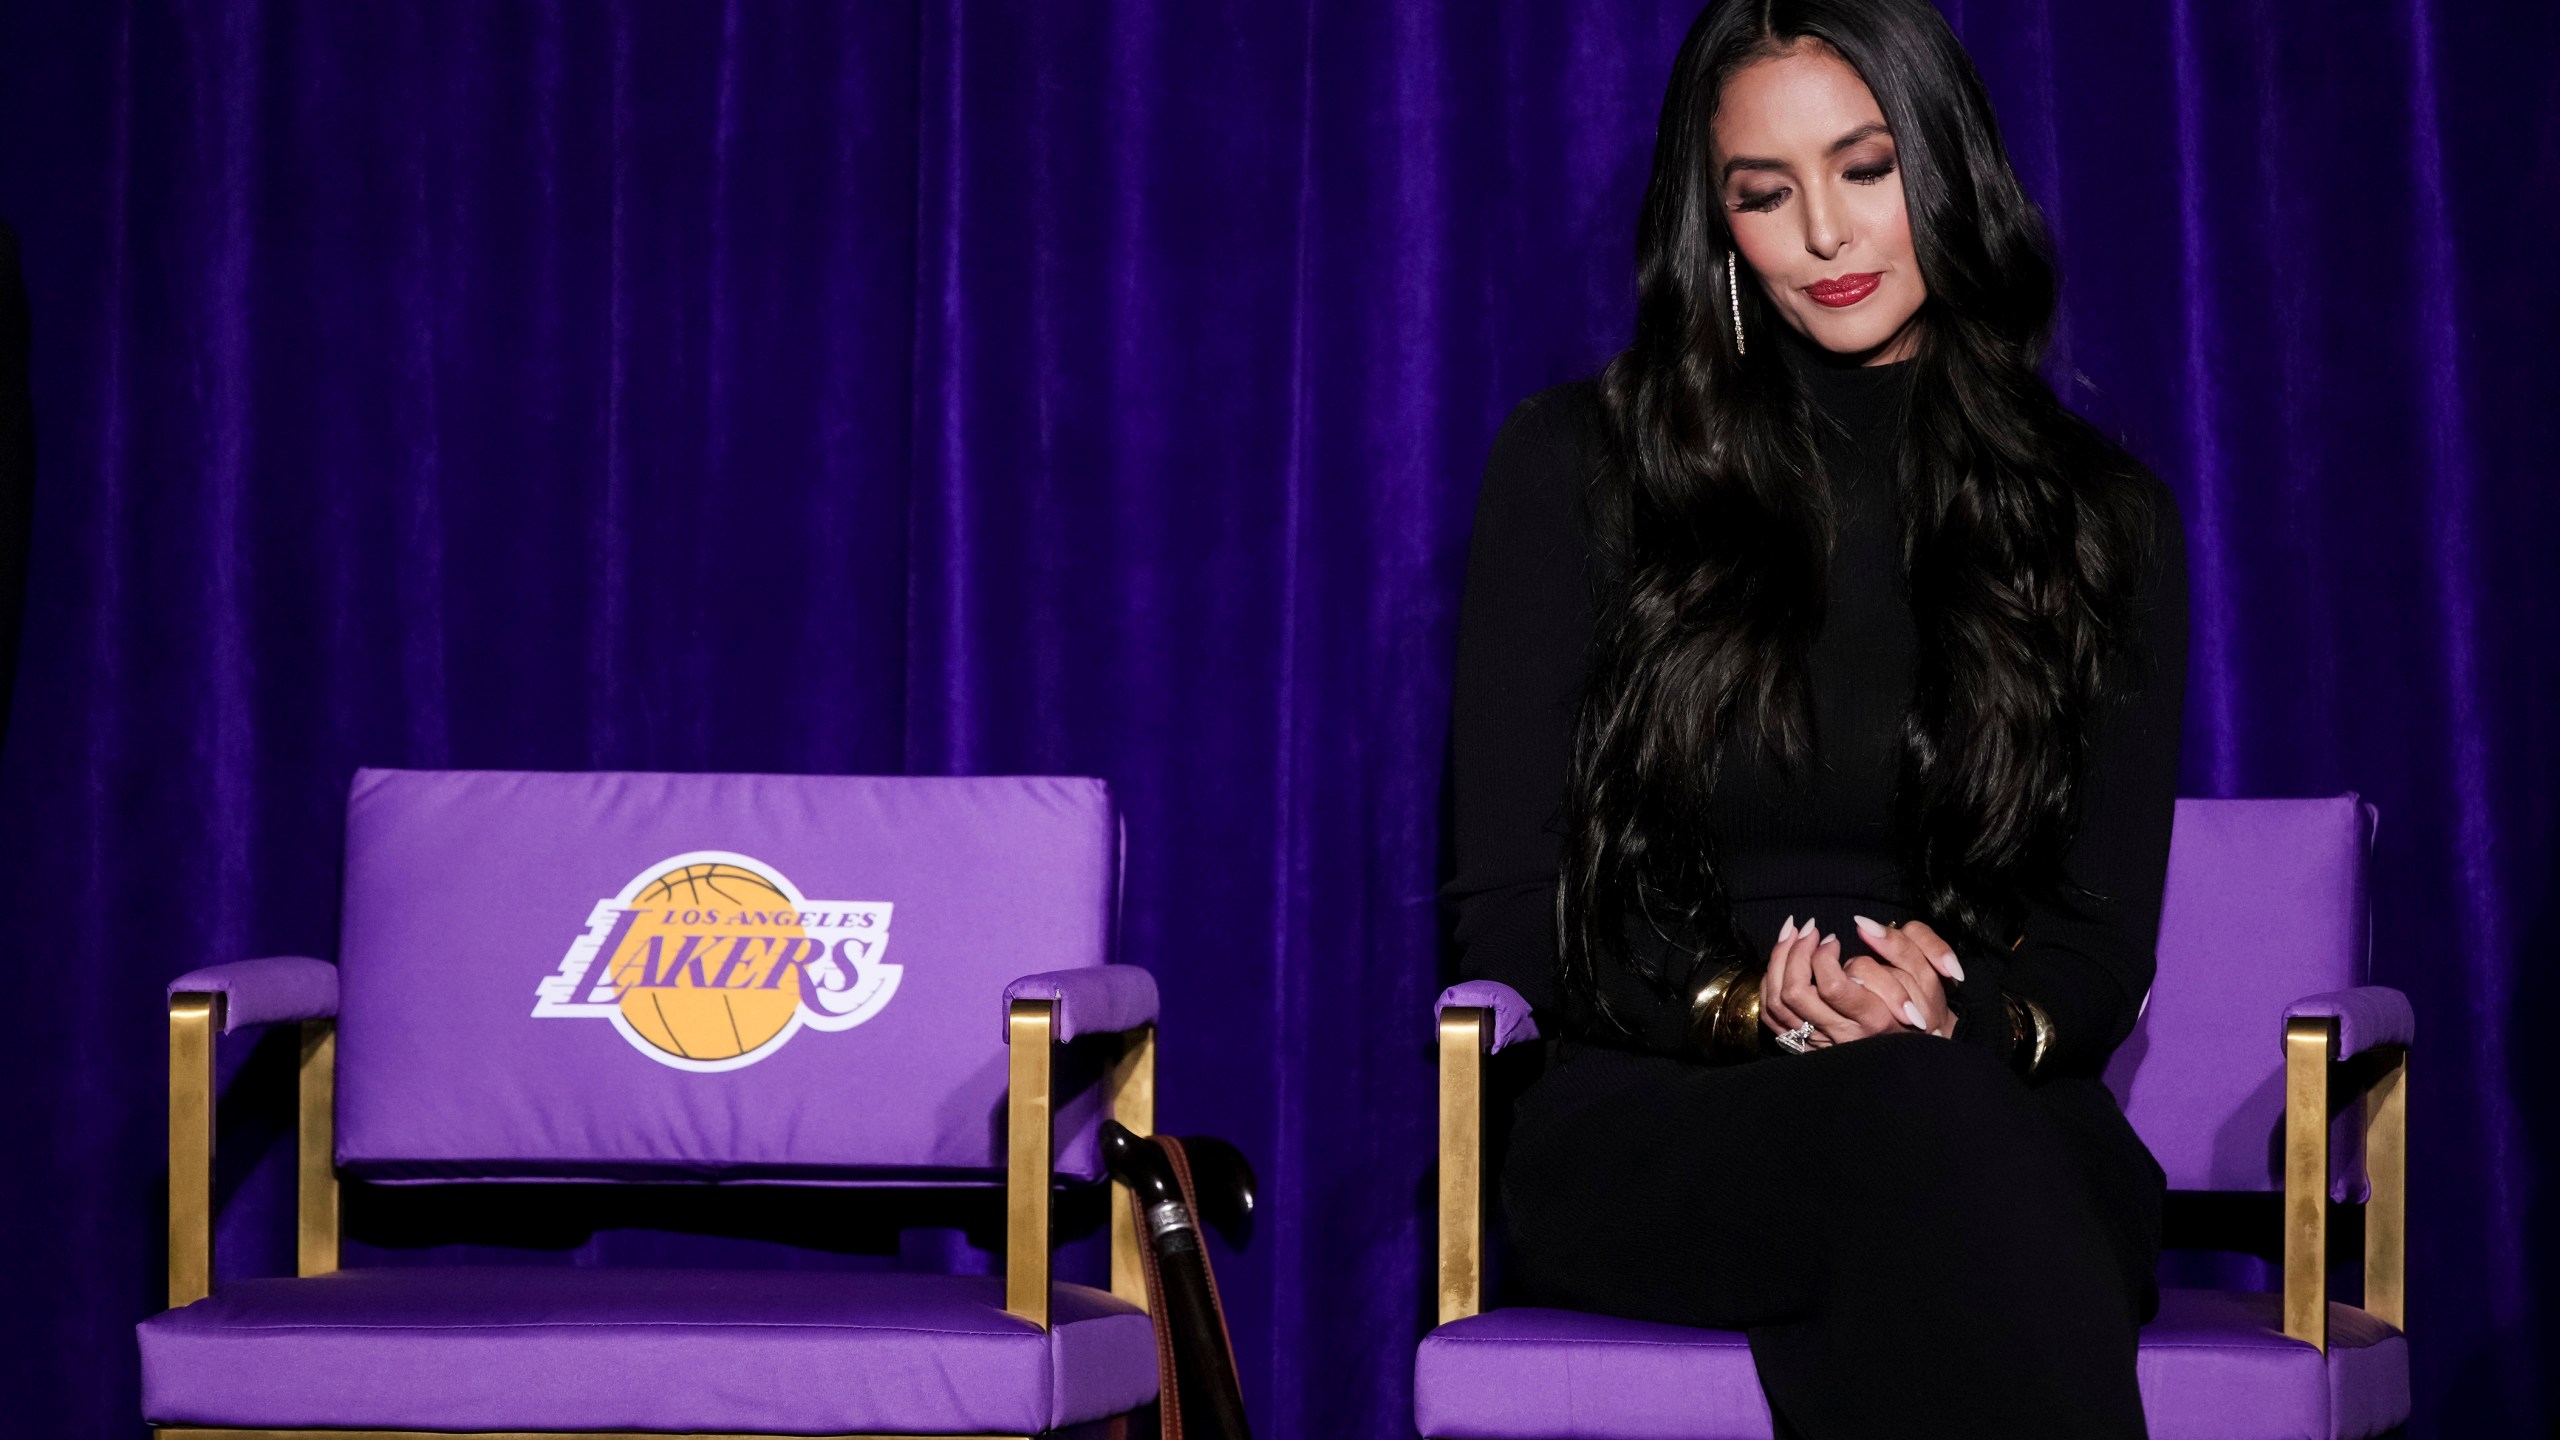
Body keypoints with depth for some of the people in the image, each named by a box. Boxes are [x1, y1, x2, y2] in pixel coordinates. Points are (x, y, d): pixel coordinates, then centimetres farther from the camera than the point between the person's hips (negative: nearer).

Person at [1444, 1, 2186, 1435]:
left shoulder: (2103, 520, 15)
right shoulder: (1579, 465, 10)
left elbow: (2103, 949, 12)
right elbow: (1511, 909, 6)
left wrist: (1967, 1015, -13)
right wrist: (1744, 1003, -14)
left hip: (2007, 1120, 2)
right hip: (1653, 1130, -1)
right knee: (1917, 1110, -39)